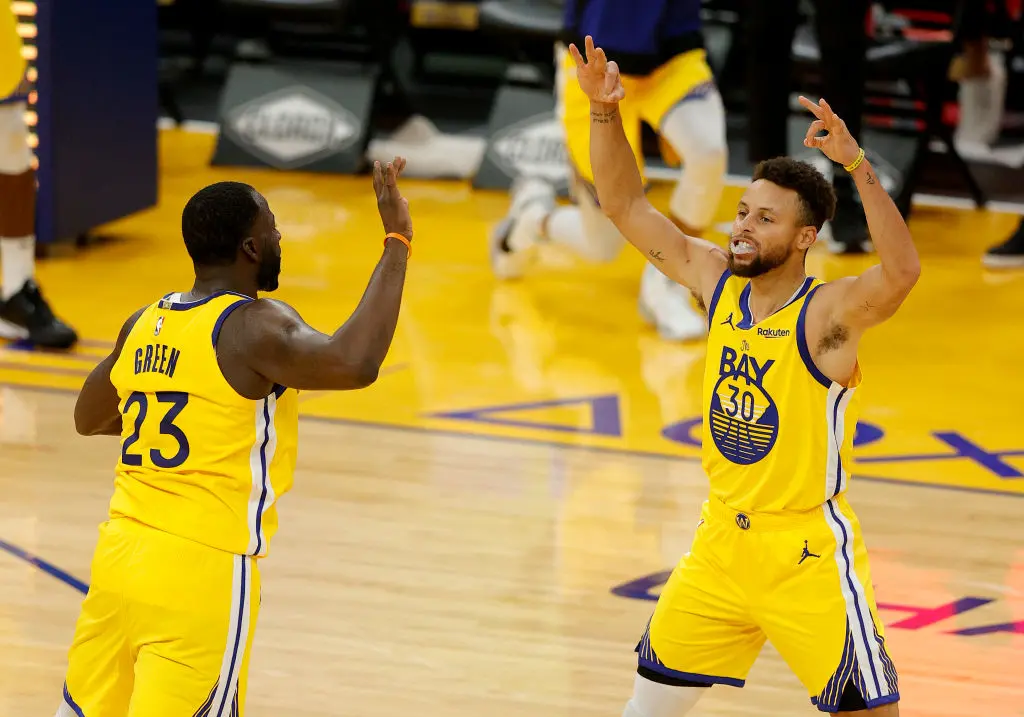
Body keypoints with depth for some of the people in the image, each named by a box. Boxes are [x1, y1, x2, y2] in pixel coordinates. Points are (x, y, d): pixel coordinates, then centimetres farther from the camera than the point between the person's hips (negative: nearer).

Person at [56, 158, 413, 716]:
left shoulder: (144, 324, 11)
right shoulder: (252, 326, -12)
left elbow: (87, 418, 27)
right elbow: (353, 364, -30)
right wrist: (397, 242, -23)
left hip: (119, 558, 7)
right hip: (202, 573, -7)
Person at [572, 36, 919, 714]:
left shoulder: (829, 314, -18)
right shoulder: (718, 282, 0)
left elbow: (902, 272, -39)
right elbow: (626, 206, 4)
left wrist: (855, 162, -48)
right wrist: (605, 111, -10)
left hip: (807, 555, -6)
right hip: (721, 543, 6)